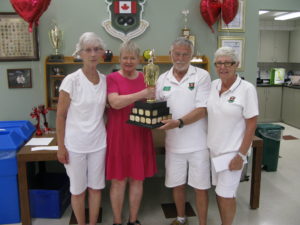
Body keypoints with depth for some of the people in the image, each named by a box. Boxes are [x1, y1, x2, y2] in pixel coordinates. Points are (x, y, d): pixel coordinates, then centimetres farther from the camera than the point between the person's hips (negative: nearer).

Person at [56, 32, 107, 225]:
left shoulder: (105, 80, 1)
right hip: (75, 144, -3)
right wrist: (61, 146, -8)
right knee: (78, 190, 12)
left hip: (98, 143, 4)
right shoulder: (71, 80, -13)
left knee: (96, 187, 14)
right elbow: (61, 116, -8)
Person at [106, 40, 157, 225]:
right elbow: (115, 102, -20)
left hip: (140, 135, 4)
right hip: (119, 135, -4)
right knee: (119, 180, 6)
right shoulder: (112, 78, -5)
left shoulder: (145, 78, 8)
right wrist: (143, 94, -26)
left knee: (137, 179, 12)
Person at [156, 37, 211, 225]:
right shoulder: (163, 79, 6)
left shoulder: (202, 76, -7)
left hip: (198, 144, -3)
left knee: (201, 187, 8)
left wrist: (178, 122, -26)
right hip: (174, 143, 4)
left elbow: (202, 110, -14)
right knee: (177, 184, 17)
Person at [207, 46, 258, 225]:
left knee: (226, 195, 4)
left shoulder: (247, 89, -14)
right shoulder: (213, 85, 2)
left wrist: (241, 155, -14)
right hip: (213, 148, 5)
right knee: (219, 192, 17)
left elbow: (251, 125, -13)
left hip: (232, 151, -5)